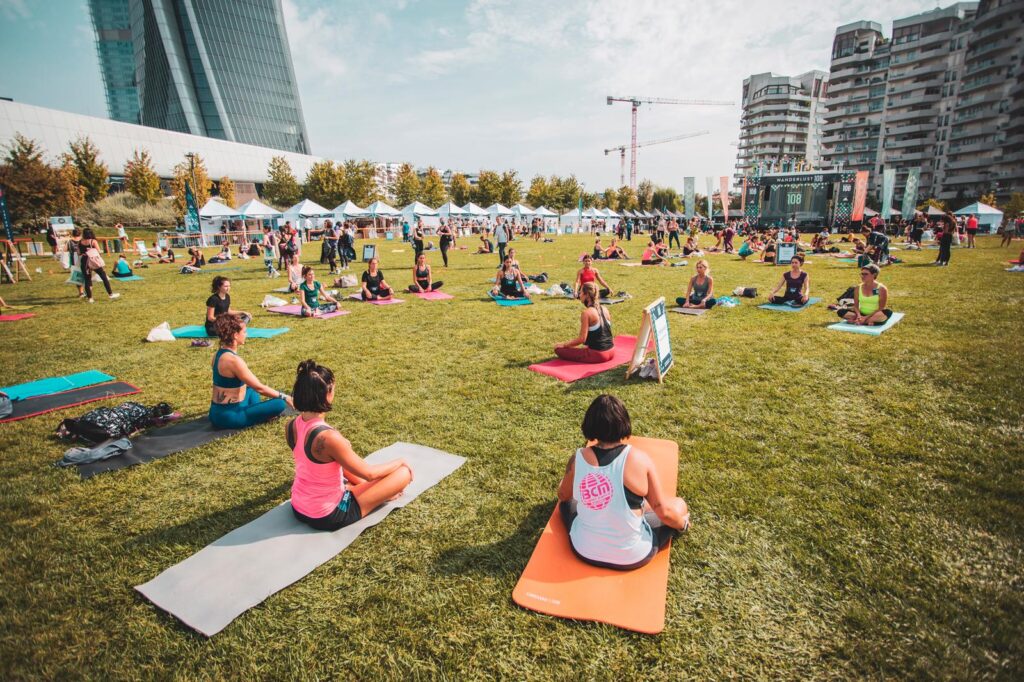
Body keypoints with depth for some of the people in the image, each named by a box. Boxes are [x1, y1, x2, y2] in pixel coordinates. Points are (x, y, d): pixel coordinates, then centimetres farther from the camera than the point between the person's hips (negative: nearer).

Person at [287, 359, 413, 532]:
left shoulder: (291, 426, -9)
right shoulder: (329, 437, -32)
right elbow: (369, 473, -20)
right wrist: (399, 461, -3)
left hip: (298, 507, 8)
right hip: (328, 516, -8)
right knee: (404, 472, -6)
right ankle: (381, 495, 22)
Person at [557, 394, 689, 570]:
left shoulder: (578, 458, -14)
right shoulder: (639, 459, -21)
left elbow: (563, 495, 5)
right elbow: (663, 511, -11)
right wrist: (683, 524, 11)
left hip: (583, 550, 2)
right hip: (632, 557, -1)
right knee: (679, 505, 19)